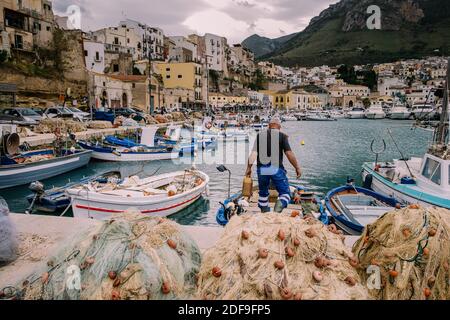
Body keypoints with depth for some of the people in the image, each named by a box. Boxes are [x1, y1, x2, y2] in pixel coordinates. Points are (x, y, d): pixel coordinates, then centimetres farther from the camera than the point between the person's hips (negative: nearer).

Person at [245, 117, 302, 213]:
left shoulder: (260, 135, 10)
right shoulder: (282, 136, 2)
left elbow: (253, 153, 0)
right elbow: (289, 154, -5)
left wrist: (249, 168, 1)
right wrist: (297, 167, 2)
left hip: (262, 169, 3)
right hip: (276, 169, -3)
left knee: (263, 193, 22)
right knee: (285, 193, 5)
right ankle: (280, 205, -26)